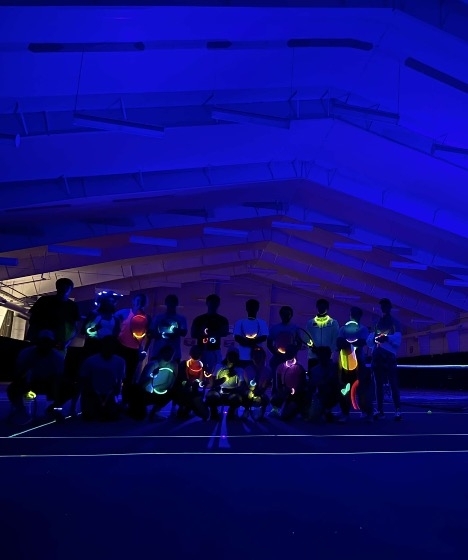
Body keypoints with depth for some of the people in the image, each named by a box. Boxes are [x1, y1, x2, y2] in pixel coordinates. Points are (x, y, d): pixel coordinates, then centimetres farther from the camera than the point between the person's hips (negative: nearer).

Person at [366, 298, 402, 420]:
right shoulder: (377, 323, 17)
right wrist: (374, 338, -13)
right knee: (378, 384, 5)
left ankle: (397, 410, -8)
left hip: (389, 356, -4)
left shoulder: (395, 323, 6)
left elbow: (397, 339, -8)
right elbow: (369, 340, 10)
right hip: (377, 357, 4)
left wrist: (387, 338, -26)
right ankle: (380, 410, 8)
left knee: (393, 384, -8)